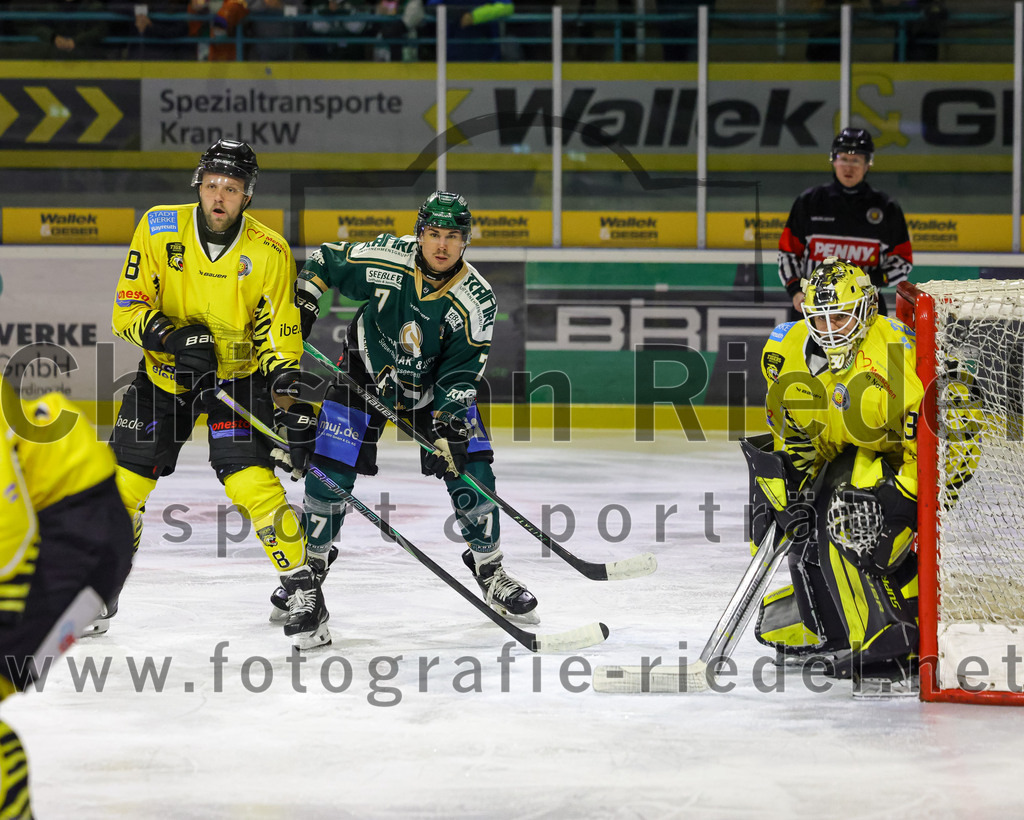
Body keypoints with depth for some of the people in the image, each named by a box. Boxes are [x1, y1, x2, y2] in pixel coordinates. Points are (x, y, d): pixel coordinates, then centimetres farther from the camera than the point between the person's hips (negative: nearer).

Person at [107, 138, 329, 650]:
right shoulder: (159, 229, -12)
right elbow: (127, 309, -11)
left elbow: (280, 338, -9)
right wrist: (170, 336, -28)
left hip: (238, 374, -2)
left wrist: (294, 403, -19)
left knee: (250, 479, -21)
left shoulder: (270, 253, -14)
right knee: (123, 484, 2)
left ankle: (303, 590, -10)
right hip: (163, 373, 2)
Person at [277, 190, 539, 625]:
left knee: (470, 469, -8)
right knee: (330, 467, -10)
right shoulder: (385, 259, -25)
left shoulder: (477, 300, -24)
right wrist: (299, 309, -12)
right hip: (366, 372, -1)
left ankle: (489, 571, 10)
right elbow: (322, 261, -7)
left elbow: (460, 374, -20)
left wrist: (449, 427, -31)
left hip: (433, 385, 1)